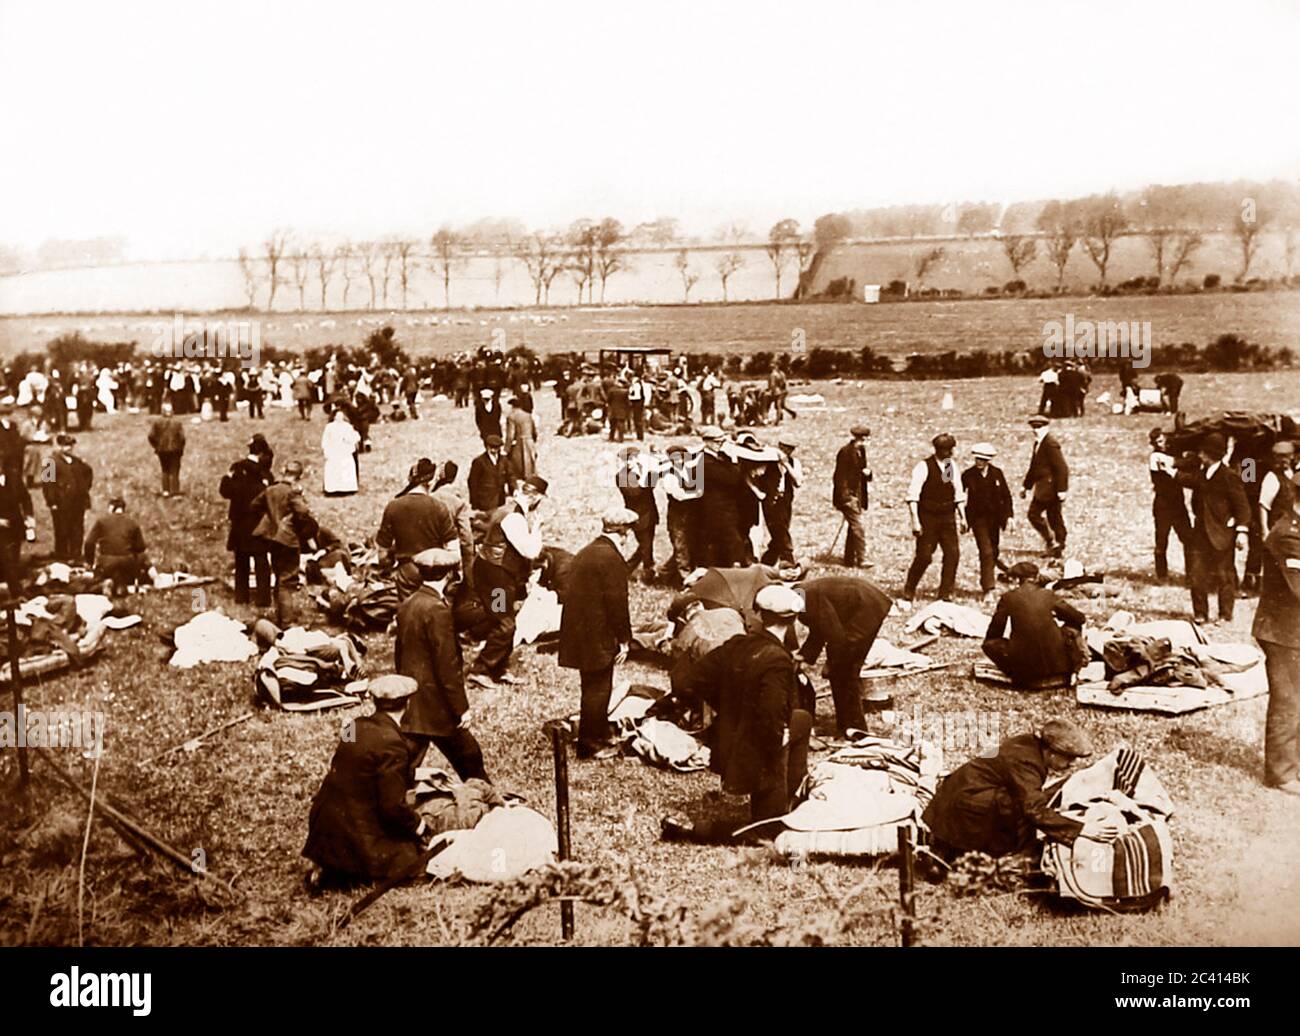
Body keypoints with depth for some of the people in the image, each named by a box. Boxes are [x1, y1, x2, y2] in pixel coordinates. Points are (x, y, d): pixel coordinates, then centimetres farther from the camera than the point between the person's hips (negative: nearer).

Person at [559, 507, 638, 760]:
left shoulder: (585, 553, 13)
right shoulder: (612, 558, -16)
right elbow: (617, 603, -18)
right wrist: (624, 639, -9)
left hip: (578, 632, 9)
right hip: (598, 637, -9)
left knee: (594, 687, 19)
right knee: (597, 689, 2)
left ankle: (601, 735, 31)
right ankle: (590, 744, 10)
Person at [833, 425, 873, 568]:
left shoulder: (861, 451, 13)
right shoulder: (845, 452, -13)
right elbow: (840, 475, -15)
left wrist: (867, 472, -1)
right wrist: (845, 496, -20)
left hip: (859, 495, 9)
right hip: (848, 495, -9)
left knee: (855, 527, 10)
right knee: (859, 525, -13)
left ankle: (849, 560, 18)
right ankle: (861, 559, -10)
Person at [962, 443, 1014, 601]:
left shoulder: (997, 473, 1)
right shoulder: (968, 475, -7)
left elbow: (1006, 495, 5)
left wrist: (1009, 515, -2)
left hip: (995, 517, 4)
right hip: (978, 518, -4)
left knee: (994, 551, 13)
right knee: (986, 551, -13)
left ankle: (986, 580, 37)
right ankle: (988, 589, -12)